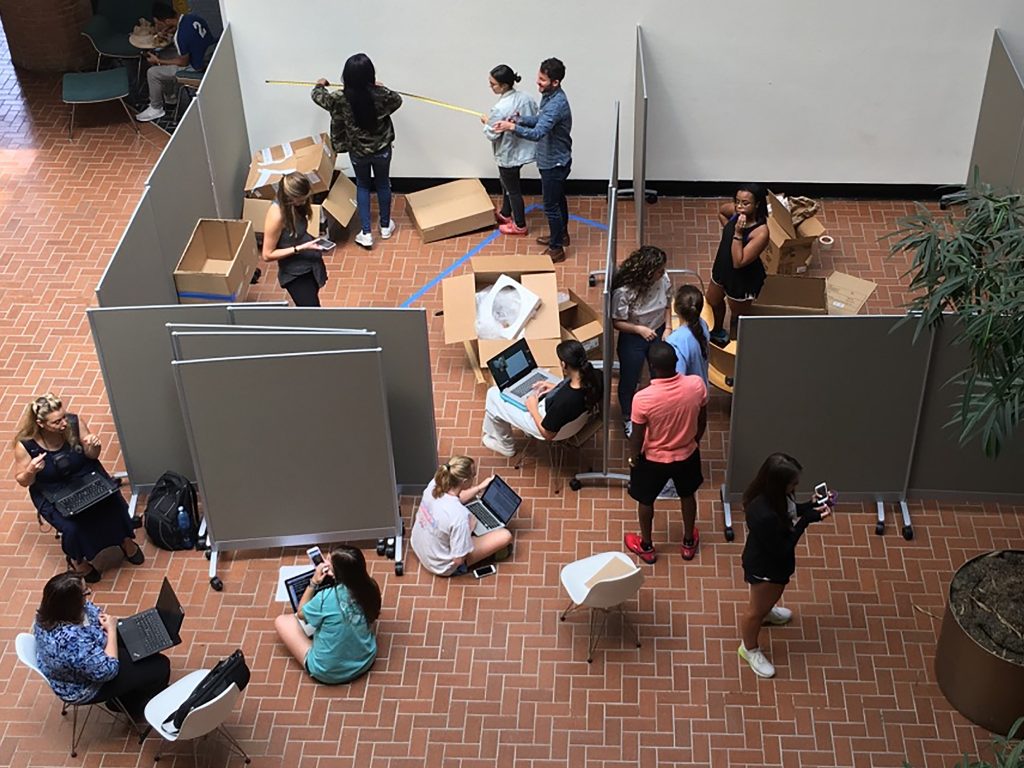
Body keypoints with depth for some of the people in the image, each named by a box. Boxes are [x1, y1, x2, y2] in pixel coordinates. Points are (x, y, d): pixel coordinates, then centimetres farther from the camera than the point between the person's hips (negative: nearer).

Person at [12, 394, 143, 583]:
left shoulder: (75, 423, -18)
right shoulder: (25, 445, -23)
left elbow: (91, 456, -2)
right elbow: (23, 481, -8)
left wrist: (94, 446, -26)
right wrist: (31, 471, -31)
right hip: (53, 494, -2)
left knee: (114, 504, -21)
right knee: (72, 527, -24)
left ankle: (125, 540, 13)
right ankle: (77, 560, 12)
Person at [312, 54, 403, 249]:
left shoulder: (340, 99, -22)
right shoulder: (380, 95, -23)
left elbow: (318, 97, 0)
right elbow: (397, 100, 2)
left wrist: (320, 85, 23)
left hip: (357, 152, 0)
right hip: (381, 150, 0)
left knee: (362, 186, 21)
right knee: (383, 185, 22)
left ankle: (366, 233, 20)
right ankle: (385, 226, 39)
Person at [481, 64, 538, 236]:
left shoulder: (499, 109, -30)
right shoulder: (525, 97, -8)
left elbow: (492, 135, -21)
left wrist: (486, 122, -2)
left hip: (508, 155, -8)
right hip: (522, 150, 8)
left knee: (512, 189, 11)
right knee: (507, 183, 28)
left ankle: (520, 225, 26)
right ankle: (505, 214, 47)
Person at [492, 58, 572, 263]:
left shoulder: (556, 104, -32)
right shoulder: (549, 96, 0)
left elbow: (537, 133, -42)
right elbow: (540, 119, 15)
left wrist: (512, 127, -44)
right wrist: (519, 119, -1)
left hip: (554, 163, -10)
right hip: (555, 159, 10)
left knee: (551, 205, 3)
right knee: (558, 199, 26)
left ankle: (557, 249, 16)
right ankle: (561, 235, 45)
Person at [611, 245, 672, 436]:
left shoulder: (664, 280, -19)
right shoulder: (623, 291, -32)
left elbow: (667, 306, 0)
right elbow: (617, 322, -20)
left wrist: (668, 329, -9)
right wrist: (639, 329, -31)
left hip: (658, 334, 4)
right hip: (632, 339, -4)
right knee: (629, 381, 17)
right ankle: (628, 418, 44)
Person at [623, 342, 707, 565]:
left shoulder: (643, 398, -33)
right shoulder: (696, 385, -23)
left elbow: (637, 436, -18)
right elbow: (702, 421, -5)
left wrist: (633, 457, 3)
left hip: (654, 459, -3)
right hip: (687, 455, 3)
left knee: (645, 501, 25)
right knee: (687, 496, 30)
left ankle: (646, 547, 46)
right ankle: (689, 542, 50)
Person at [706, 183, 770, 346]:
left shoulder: (761, 232, -37)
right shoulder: (735, 211, -18)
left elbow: (738, 262, -37)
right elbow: (721, 211, 9)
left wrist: (738, 233, -40)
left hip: (743, 279, -7)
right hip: (722, 268, 8)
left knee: (737, 315, 20)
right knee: (713, 302, 32)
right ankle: (718, 332, 61)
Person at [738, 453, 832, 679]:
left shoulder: (773, 495, -19)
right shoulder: (764, 515, -45)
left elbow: (789, 511, 3)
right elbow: (782, 548, -31)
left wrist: (812, 505, -14)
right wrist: (807, 519, -32)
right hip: (764, 566, -8)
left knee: (774, 593, 39)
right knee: (757, 608, 19)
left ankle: (766, 612, 72)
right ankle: (749, 649, 46)